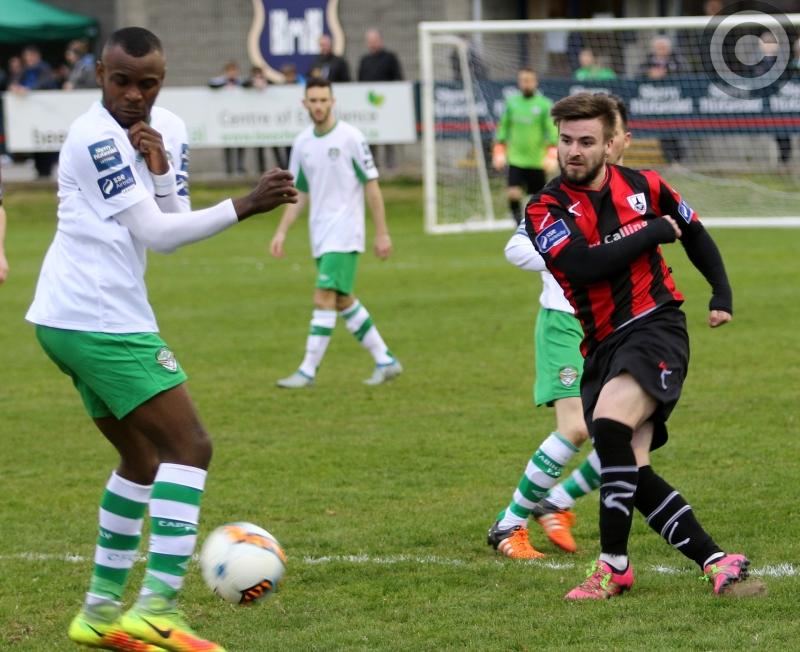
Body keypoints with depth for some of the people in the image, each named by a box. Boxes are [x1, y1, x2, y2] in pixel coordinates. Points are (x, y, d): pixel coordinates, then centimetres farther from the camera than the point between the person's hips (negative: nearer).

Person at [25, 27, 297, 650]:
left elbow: (175, 220, 6)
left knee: (143, 459, 19)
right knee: (189, 446, -13)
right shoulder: (95, 138, -15)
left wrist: (160, 169, -12)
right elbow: (157, 234, -18)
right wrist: (244, 206, -24)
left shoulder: (168, 130, 11)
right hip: (104, 322, -10)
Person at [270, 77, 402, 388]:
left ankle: (308, 371, -13)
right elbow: (299, 193, 16)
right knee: (343, 301, 12)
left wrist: (382, 233, -7)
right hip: (320, 235, 7)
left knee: (324, 296, -14)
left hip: (344, 233, -7)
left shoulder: (350, 137, -8)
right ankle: (385, 360, 23)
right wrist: (281, 232, 8)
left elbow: (371, 185, -6)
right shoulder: (302, 143, 8)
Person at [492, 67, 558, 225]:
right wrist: (499, 151, 12)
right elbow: (504, 127, 15)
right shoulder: (512, 103, 6)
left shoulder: (544, 104, -3)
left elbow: (551, 129, -6)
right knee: (513, 193, -14)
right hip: (515, 159, 2)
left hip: (536, 160, -2)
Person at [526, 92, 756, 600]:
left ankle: (615, 565, -21)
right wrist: (653, 234, -12)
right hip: (602, 346, 3)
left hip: (656, 326, -3)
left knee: (609, 423, -27)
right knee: (633, 471, -7)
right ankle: (717, 562, 1)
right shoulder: (545, 211, -1)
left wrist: (722, 294, 15)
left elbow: (695, 234, 23)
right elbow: (583, 264, -19)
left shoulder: (643, 187, 4)